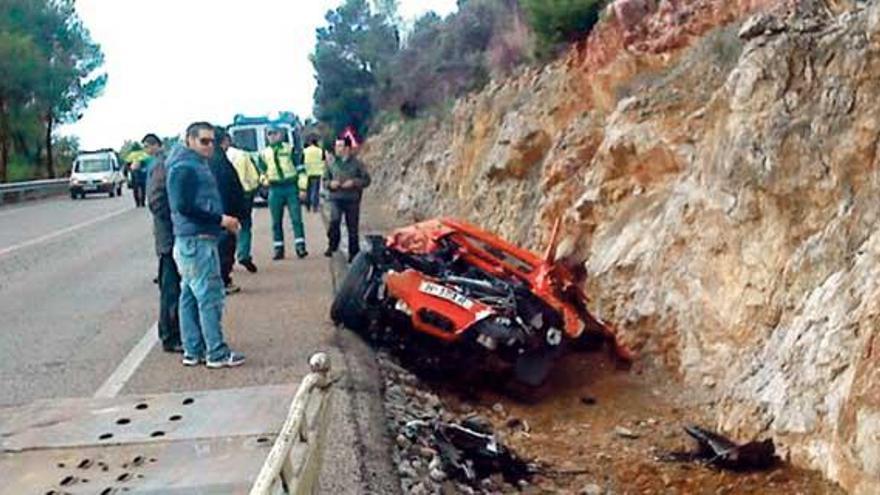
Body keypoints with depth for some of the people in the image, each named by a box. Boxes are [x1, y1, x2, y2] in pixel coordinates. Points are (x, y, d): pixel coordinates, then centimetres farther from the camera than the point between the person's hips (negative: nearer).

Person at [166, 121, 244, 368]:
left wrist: (222, 220, 9)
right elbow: (183, 206, -19)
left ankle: (193, 351, 18)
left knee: (190, 296, 12)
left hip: (195, 240, 10)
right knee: (210, 295, -7)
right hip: (196, 240, -10)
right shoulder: (184, 168, -12)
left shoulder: (197, 165, 20)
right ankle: (217, 353, -3)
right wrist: (220, 219, -17)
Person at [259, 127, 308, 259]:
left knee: (296, 218, -6)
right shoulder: (264, 153, 10)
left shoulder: (290, 149, 2)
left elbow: (301, 169, 1)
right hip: (275, 190, 3)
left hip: (291, 187, -3)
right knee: (276, 221, 4)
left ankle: (300, 247, -3)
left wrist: (302, 188, -5)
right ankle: (278, 249, 10)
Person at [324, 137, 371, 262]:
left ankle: (354, 254, 15)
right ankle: (332, 246, -8)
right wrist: (330, 183, -5)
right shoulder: (332, 164, 9)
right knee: (334, 220, -24)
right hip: (336, 198, 1)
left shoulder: (356, 164, 2)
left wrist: (354, 182, -13)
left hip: (352, 200, -1)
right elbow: (325, 179, 18)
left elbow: (366, 180, 2)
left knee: (352, 228, 3)